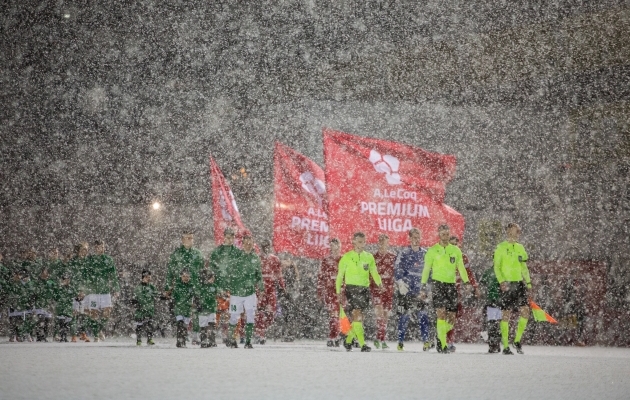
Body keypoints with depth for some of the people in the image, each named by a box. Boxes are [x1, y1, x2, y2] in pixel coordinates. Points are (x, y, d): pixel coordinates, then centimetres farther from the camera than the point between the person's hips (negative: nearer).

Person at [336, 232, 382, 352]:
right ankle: (362, 344, -22)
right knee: (357, 315, -17)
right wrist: (338, 292, 1)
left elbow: (374, 273, 11)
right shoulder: (347, 257, 5)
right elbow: (340, 275, 8)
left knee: (356, 318, 6)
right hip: (351, 288, -3)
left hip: (364, 289, 3)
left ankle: (348, 341, 27)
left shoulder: (369, 257, 13)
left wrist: (379, 283, -9)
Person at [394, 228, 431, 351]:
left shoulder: (425, 254, 14)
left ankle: (426, 341, -9)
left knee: (423, 315, -7)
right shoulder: (404, 253, 2)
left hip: (420, 290, 3)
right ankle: (401, 342, 4)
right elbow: (397, 270, -5)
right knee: (404, 315, -3)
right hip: (406, 290, -3)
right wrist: (401, 283, -16)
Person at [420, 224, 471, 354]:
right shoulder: (433, 250, 5)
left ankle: (440, 337, 26)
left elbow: (461, 268, 14)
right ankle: (443, 345, -13)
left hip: (451, 285, 3)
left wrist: (466, 282, 1)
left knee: (451, 318, 0)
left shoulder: (456, 250, 12)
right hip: (438, 283, -3)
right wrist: (423, 287, 0)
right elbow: (426, 269, 6)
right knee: (441, 313, -16)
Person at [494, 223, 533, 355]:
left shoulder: (520, 248, 16)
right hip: (507, 284, -5)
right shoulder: (501, 247, -1)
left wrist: (528, 284, 15)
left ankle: (517, 340, 6)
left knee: (525, 311, -8)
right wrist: (502, 281, -18)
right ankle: (505, 346, 2)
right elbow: (496, 267, -5)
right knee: (506, 314, -3)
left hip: (520, 283, 5)